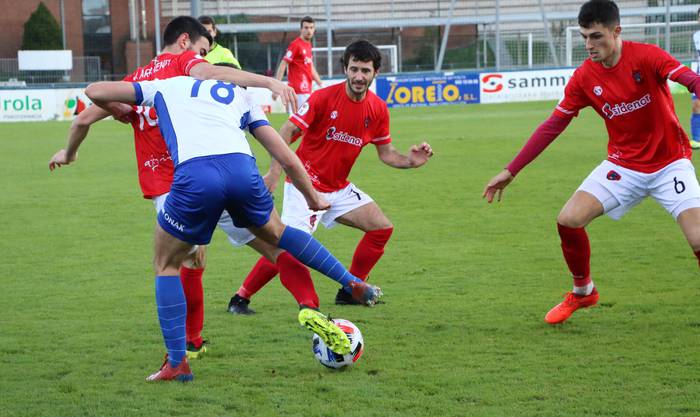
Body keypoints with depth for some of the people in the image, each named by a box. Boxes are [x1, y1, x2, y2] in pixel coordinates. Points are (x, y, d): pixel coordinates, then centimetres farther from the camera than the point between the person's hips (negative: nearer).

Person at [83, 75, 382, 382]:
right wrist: (313, 199, 42)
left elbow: (95, 92, 29)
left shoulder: (167, 86, 31)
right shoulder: (242, 97, 33)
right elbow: (287, 159, 28)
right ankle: (355, 284, 36)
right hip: (242, 168, 2)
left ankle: (177, 363, 13)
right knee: (276, 233, 34)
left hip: (194, 175, -2)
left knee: (166, 265, 19)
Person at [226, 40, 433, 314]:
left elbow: (385, 153, 10)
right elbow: (288, 131, -18)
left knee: (382, 229, 1)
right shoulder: (324, 97, -18)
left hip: (339, 188, 7)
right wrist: (274, 171, -28)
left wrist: (409, 161, -9)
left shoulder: (378, 109, 0)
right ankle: (240, 299, -3)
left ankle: (350, 291, 14)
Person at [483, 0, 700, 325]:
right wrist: (510, 171, 1)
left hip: (669, 164, -4)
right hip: (623, 165, 4)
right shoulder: (584, 77, -5)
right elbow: (553, 126, 2)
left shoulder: (645, 56, -17)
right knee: (568, 220, -11)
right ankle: (582, 292, 15)